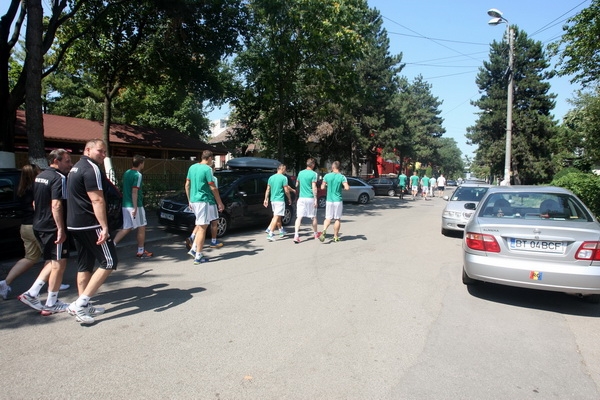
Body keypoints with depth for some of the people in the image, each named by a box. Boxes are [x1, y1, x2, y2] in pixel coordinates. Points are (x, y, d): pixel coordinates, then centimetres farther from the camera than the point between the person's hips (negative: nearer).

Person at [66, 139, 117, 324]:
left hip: (75, 224, 10)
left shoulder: (76, 168, 18)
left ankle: (84, 306, 19)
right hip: (90, 225, -10)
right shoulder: (92, 169, -14)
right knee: (109, 262, -5)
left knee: (85, 265, 13)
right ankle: (80, 303, -7)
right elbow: (97, 200, -22)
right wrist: (104, 227, -24)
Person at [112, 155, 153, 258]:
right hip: (135, 205, -8)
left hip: (125, 205, 8)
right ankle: (141, 251, 14)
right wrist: (135, 208, -22)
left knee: (127, 228, 13)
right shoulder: (138, 175, -14)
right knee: (141, 227, 6)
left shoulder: (126, 173, 12)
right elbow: (134, 192, -21)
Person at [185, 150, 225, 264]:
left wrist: (190, 200, 21)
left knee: (200, 225, 21)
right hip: (204, 200, -8)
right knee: (202, 228, -3)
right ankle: (198, 257, 0)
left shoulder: (192, 167, 11)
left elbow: (187, 185, 14)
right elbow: (213, 188, -13)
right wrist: (220, 203, -6)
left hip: (194, 200, 8)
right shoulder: (207, 169, -12)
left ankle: (194, 249, 14)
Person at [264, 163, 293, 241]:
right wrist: (289, 199, 2)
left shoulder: (271, 177, 9)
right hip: (280, 200, -7)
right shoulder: (283, 178, -10)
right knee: (276, 217, -8)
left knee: (277, 216, 20)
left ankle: (281, 230, 34)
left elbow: (268, 190, 10)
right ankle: (270, 234, -15)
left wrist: (266, 199, 14)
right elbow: (286, 190, -10)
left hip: (273, 200, 7)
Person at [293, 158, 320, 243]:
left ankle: (296, 235, -18)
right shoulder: (313, 174, -8)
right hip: (310, 198, -3)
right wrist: (316, 199, -11)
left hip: (301, 198, 3)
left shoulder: (300, 173, 8)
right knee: (313, 217, 15)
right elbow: (314, 187, -13)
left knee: (299, 217, -3)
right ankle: (315, 234, 31)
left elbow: (296, 185, 19)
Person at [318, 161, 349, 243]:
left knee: (328, 218, 9)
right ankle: (335, 237, 14)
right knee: (337, 219, 9)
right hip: (338, 201, -2)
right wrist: (342, 187, 4)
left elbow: (322, 187, 4)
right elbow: (347, 188, -16)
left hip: (329, 200, 2)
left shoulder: (327, 176, -2)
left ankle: (324, 231, -16)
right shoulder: (342, 177, -7)